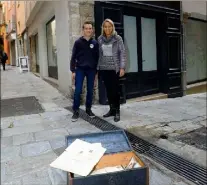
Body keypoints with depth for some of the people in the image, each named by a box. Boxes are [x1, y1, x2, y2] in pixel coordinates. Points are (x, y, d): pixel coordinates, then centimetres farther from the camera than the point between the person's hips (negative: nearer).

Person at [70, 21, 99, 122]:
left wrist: (96, 71, 6)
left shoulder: (95, 43, 5)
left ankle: (88, 109, 22)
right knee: (77, 91, -3)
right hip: (80, 69, -2)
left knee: (90, 91, 8)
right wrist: (73, 70, -6)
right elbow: (73, 57, 0)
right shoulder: (78, 42, 0)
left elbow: (97, 57, 8)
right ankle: (76, 111, 7)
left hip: (91, 70, 2)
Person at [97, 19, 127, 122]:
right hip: (103, 68, 4)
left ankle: (117, 111, 8)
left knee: (115, 90, -1)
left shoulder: (118, 38, -2)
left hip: (114, 68, -4)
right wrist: (97, 67, 7)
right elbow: (99, 54, 11)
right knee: (108, 90, 10)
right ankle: (112, 109, 22)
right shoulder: (100, 39, 8)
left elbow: (122, 53, -5)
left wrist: (122, 67, -13)